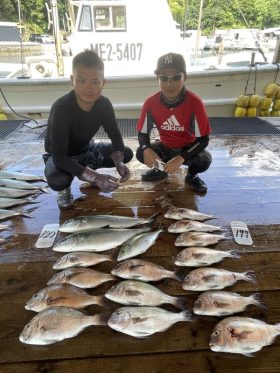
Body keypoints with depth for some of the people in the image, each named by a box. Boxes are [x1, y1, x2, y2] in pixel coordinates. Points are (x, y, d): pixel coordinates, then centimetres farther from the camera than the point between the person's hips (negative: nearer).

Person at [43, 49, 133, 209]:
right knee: (57, 180, -38)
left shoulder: (104, 104, -18)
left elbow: (116, 137, -7)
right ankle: (64, 189, 1)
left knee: (127, 153, -5)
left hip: (86, 149, 6)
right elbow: (59, 156, -37)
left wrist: (119, 162, -28)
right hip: (60, 157, -5)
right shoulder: (61, 108, -34)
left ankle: (90, 168, 17)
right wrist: (95, 177, -45)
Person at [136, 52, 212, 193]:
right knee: (141, 153, -22)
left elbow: (203, 139, -23)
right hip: (165, 147, 3)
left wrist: (180, 158, -36)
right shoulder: (151, 103, -17)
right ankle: (160, 170, 12)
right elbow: (142, 132, -8)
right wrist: (146, 149, -32)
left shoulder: (195, 103, -25)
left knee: (204, 160, -32)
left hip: (188, 148, -2)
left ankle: (191, 175, 6)